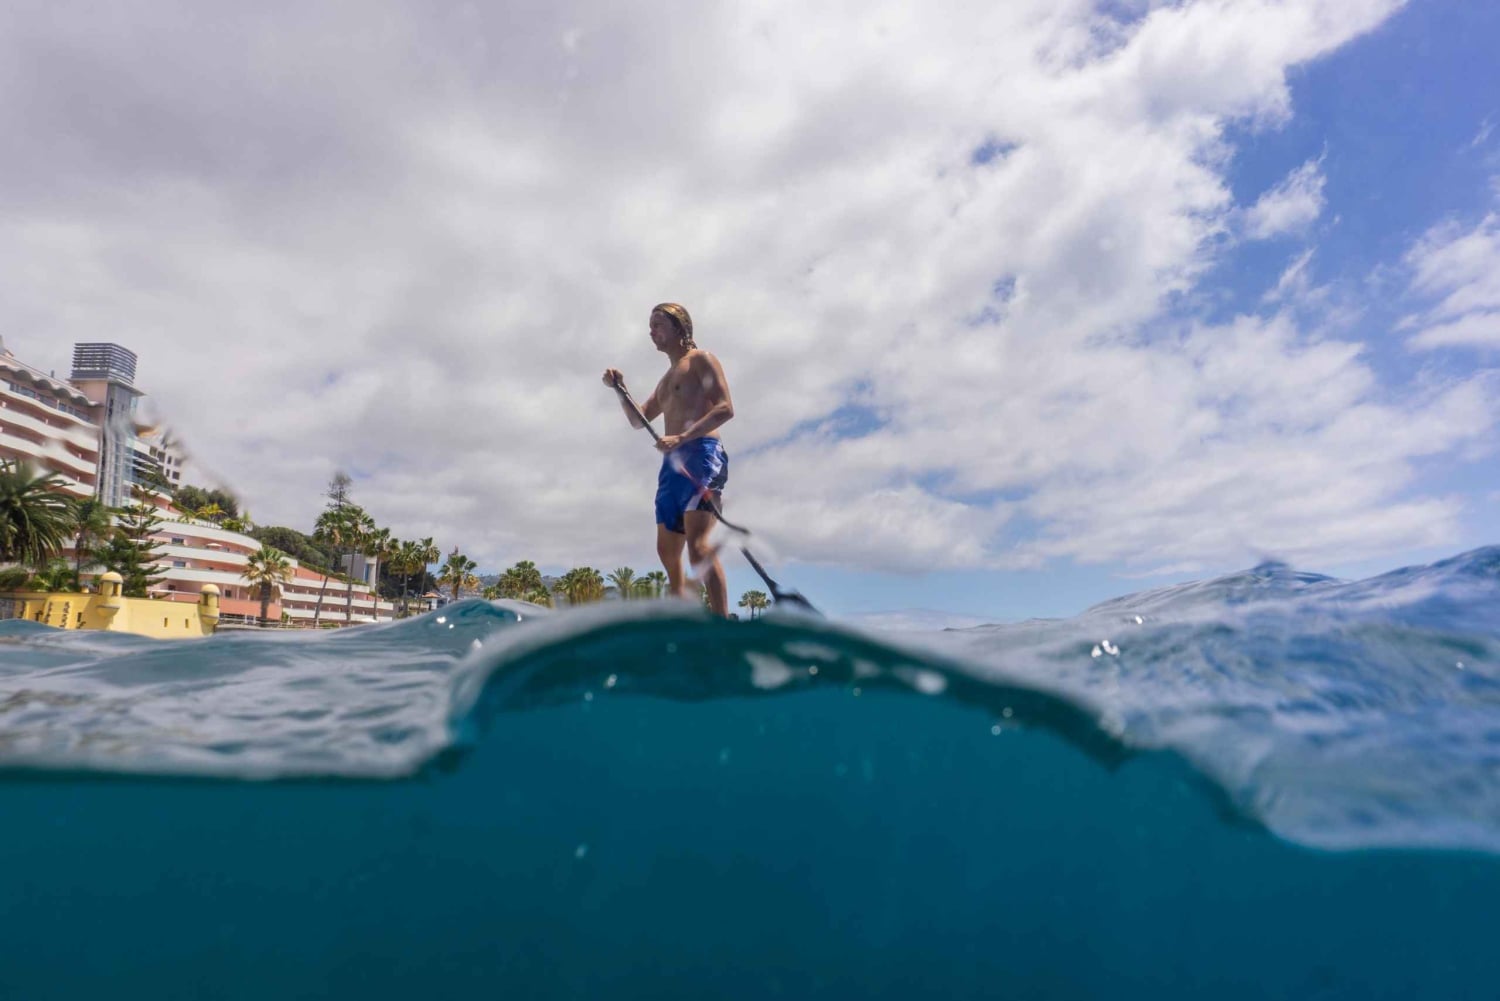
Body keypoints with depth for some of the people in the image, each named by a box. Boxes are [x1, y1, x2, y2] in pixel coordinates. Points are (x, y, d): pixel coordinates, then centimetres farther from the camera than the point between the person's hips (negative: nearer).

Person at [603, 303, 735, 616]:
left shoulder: (700, 359, 4)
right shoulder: (666, 379, 28)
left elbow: (725, 408, -10)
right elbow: (638, 419, 31)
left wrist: (682, 437, -20)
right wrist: (620, 389, 14)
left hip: (702, 455, -9)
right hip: (672, 464, 9)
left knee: (698, 544, -22)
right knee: (667, 551, 8)